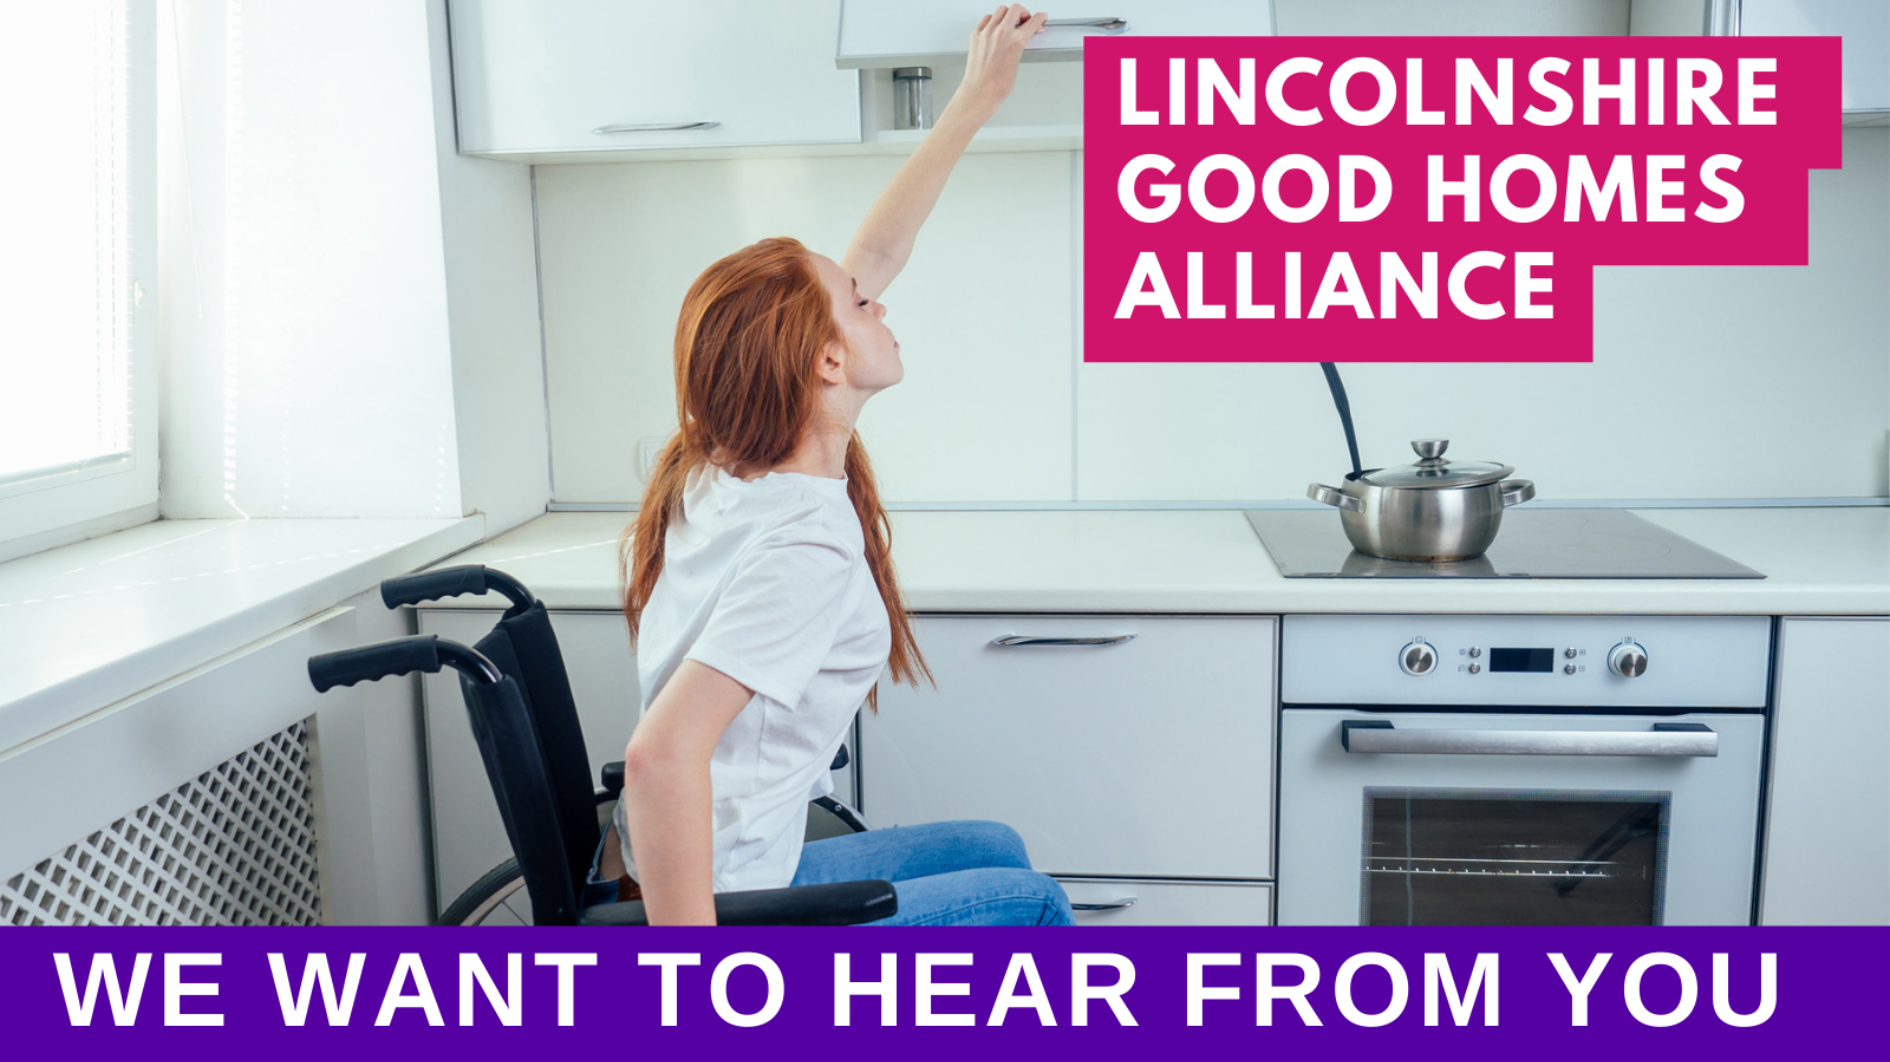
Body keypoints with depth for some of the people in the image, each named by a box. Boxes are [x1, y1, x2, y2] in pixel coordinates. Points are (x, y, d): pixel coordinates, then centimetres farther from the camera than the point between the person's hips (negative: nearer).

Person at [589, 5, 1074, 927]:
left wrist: (978, 96, 14)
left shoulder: (723, 467, -3)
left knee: (991, 849, 21)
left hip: (721, 872, 9)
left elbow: (875, 254, 6)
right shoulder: (808, 544, -29)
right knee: (1027, 899, 5)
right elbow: (663, 753, -38)